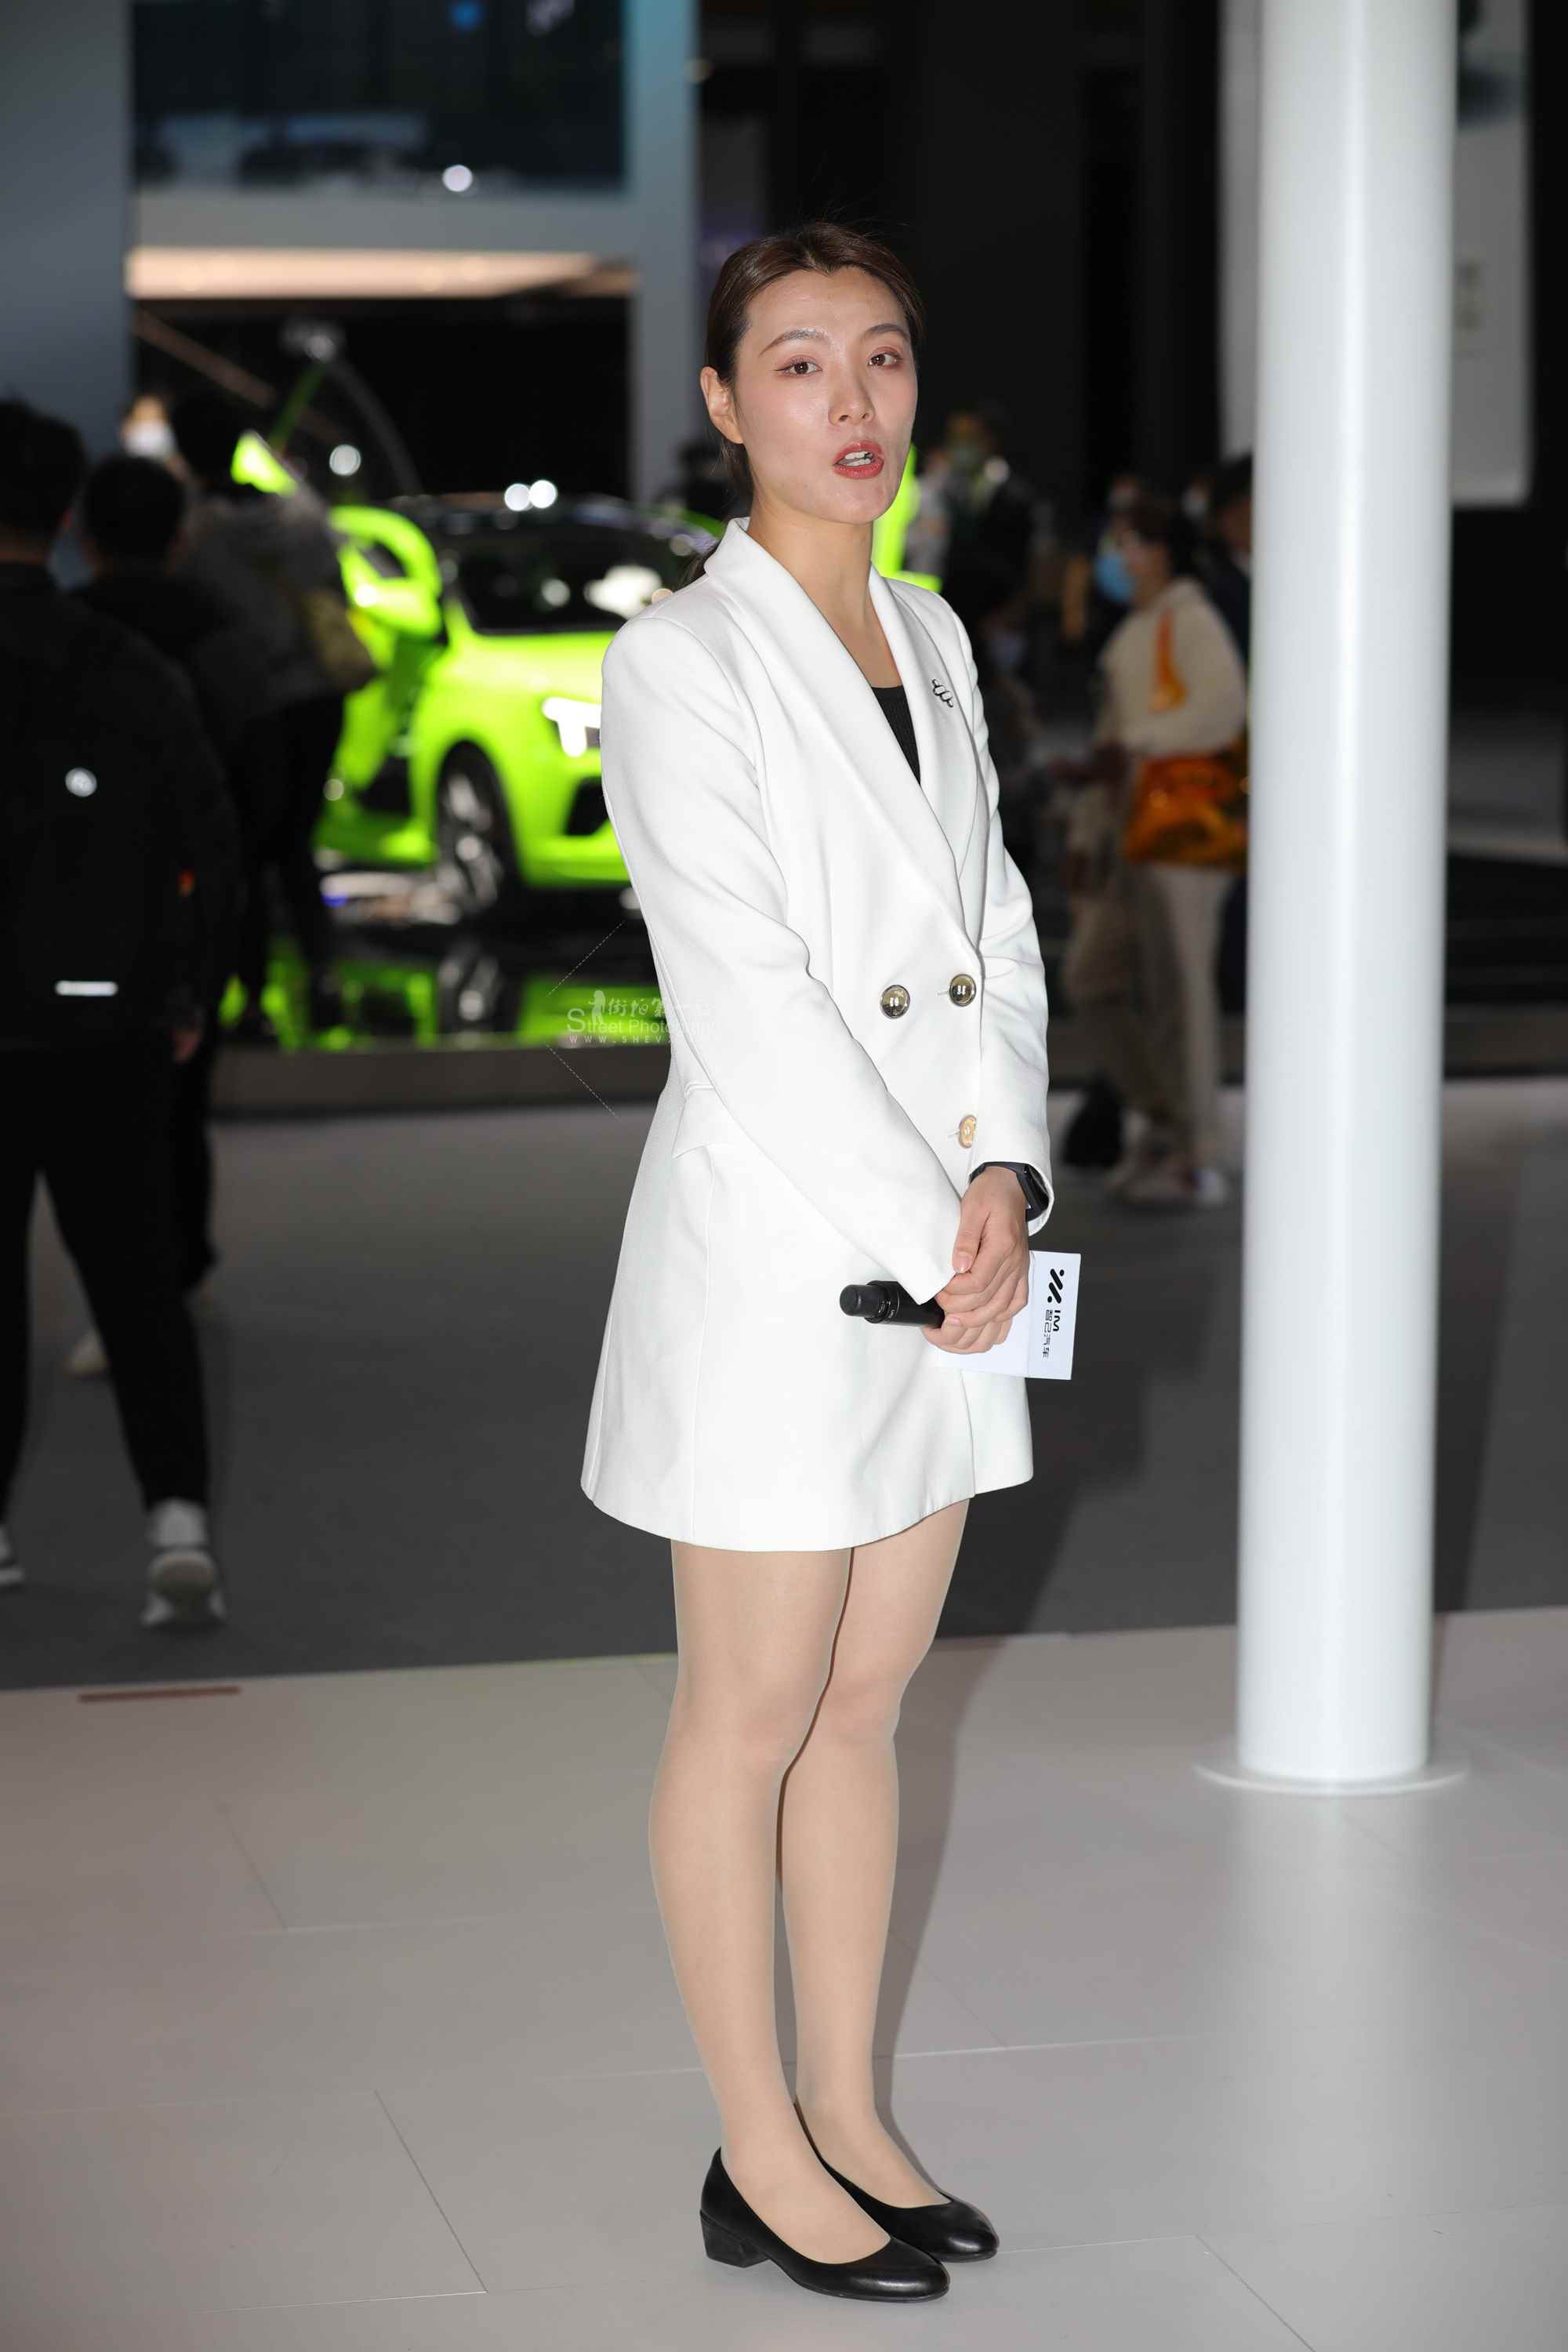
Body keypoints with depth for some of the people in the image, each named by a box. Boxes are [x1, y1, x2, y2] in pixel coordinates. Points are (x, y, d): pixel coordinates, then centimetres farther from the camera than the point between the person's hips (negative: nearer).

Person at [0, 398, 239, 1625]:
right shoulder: (136, 672, 1)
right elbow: (213, 845, 3)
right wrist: (185, 995, 12)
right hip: (112, 1029, 3)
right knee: (137, 1281, 6)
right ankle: (179, 1517, -7)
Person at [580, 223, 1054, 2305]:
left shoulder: (929, 637, 12)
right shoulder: (680, 662, -11)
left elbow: (997, 939, 9)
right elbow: (745, 999, -16)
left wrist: (1004, 1180, -6)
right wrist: (924, 1234, -16)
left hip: (944, 1252, 7)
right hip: (772, 1249, -7)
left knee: (865, 1698, 14)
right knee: (754, 1715, 4)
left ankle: (851, 2115, 24)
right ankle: (762, 2161, 15)